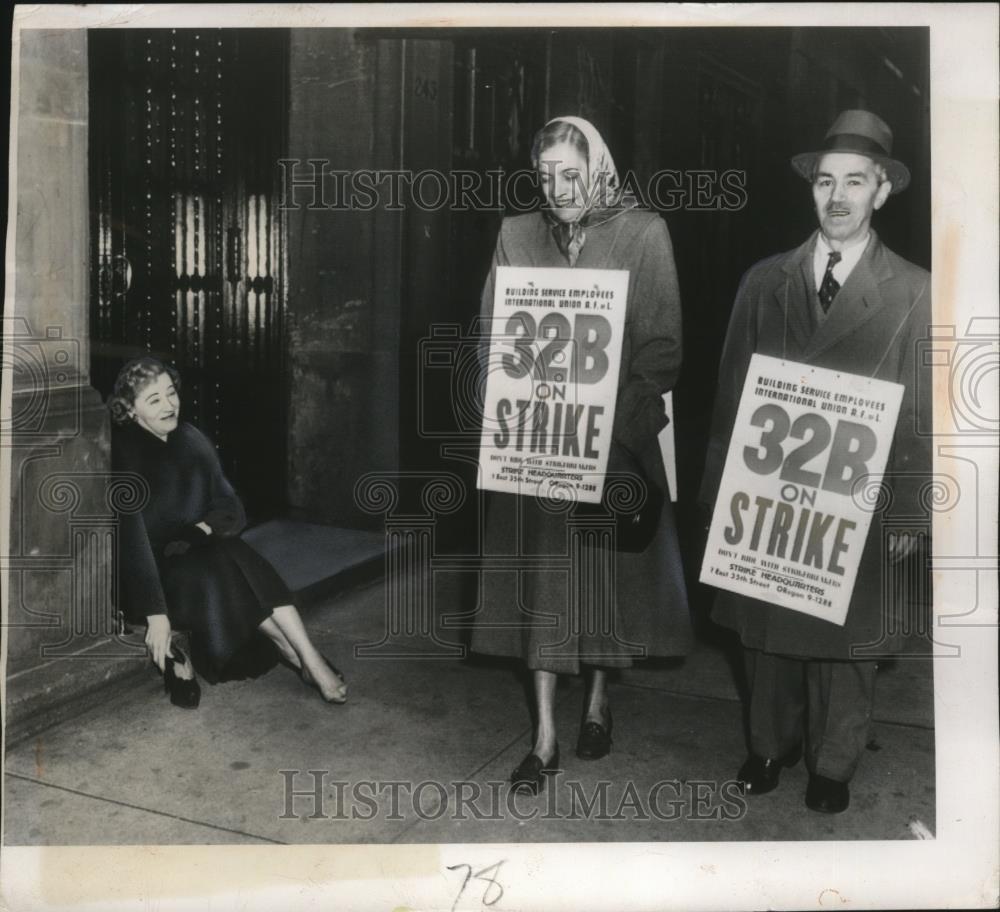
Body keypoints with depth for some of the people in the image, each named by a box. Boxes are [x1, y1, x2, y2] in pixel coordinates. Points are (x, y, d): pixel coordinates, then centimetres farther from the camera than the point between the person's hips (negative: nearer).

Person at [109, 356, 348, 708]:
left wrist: (204, 528, -20)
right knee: (214, 574, -31)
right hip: (146, 571, -5)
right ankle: (305, 661, -28)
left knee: (238, 560, -26)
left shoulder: (189, 440, 1)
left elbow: (230, 507, 3)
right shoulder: (122, 456, -19)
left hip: (194, 555, 5)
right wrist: (156, 614, -34)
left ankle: (309, 661, -31)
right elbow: (130, 540, -27)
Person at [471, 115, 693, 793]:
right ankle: (545, 734, 9)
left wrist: (611, 414, -16)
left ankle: (599, 702, 32)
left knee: (610, 571, 10)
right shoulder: (517, 235, 6)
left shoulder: (644, 233, -2)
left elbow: (665, 345, -6)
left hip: (617, 437, -1)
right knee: (539, 577, 1)